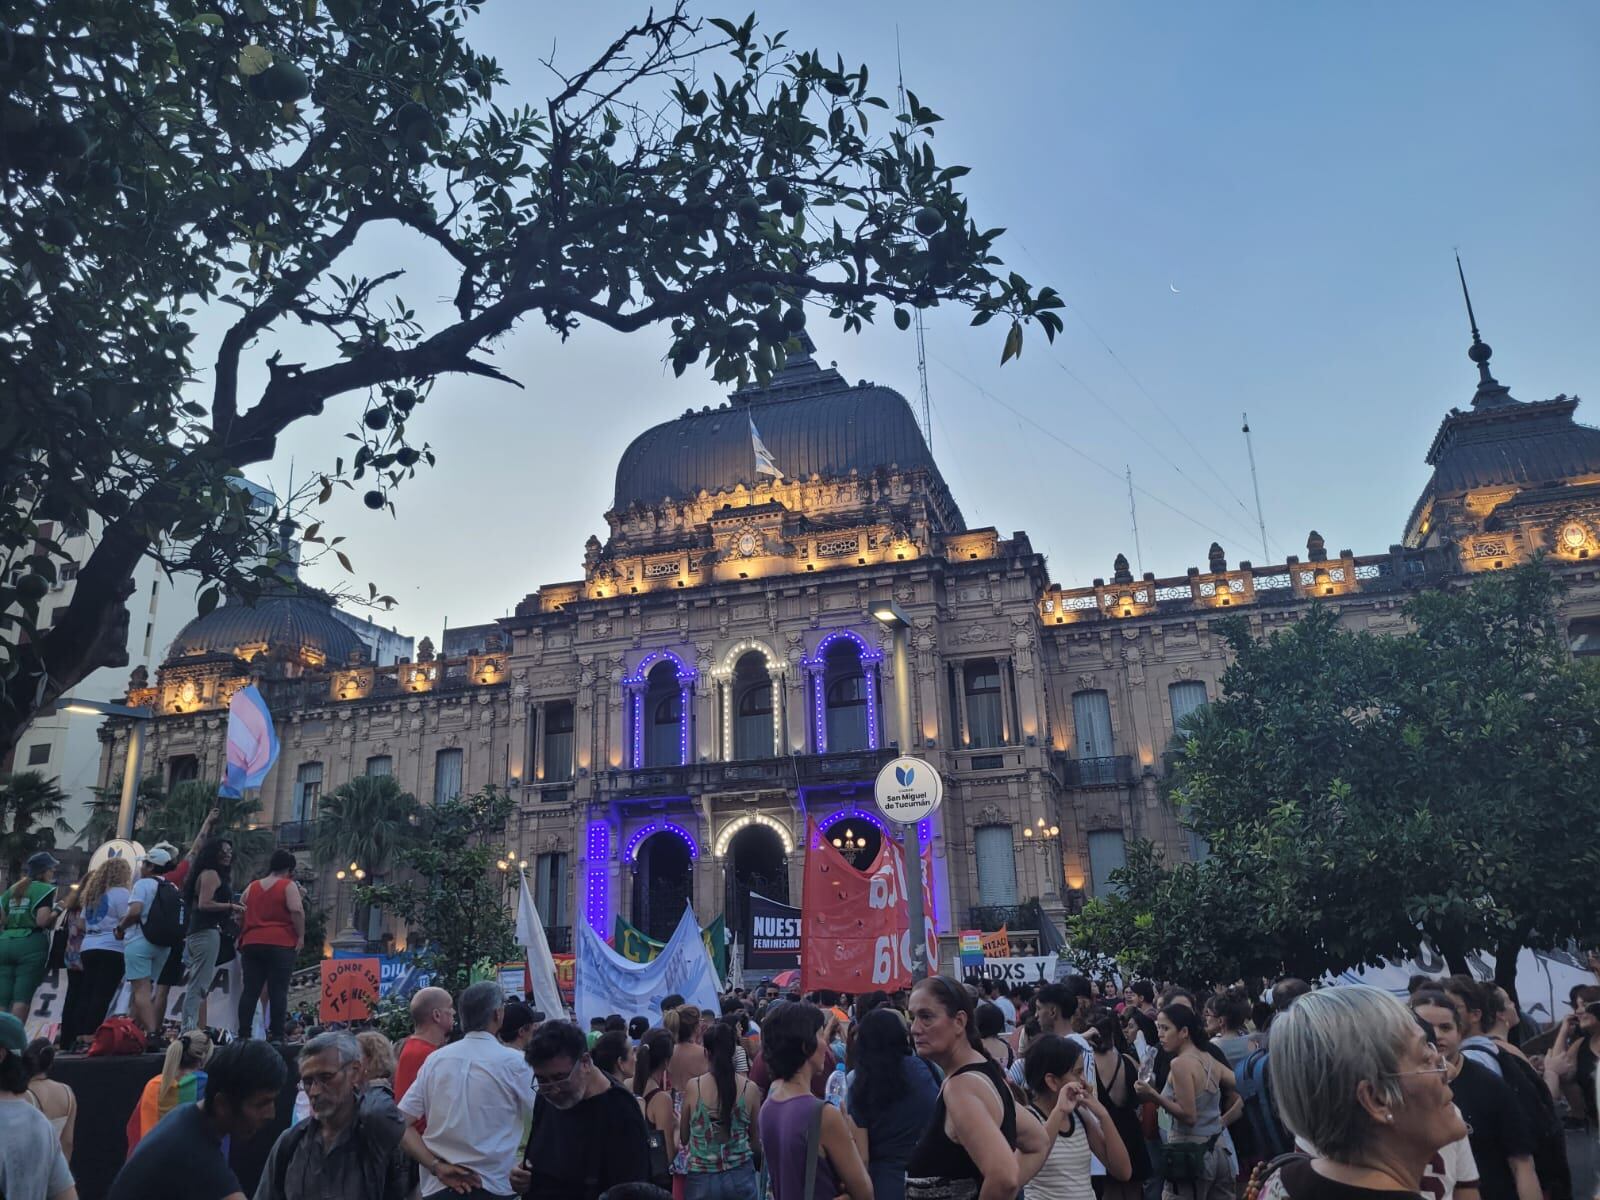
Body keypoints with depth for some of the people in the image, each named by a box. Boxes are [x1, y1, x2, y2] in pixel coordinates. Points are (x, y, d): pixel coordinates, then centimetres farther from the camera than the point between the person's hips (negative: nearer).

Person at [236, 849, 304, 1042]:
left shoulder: (252, 887, 16)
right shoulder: (289, 886, -2)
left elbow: (241, 916, 19)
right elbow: (296, 911, -16)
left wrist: (241, 938, 30)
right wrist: (301, 936, -8)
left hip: (251, 944, 5)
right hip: (281, 944, -5)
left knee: (249, 991, 6)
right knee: (278, 991, -4)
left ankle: (243, 1034, 4)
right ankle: (276, 1035, -6)